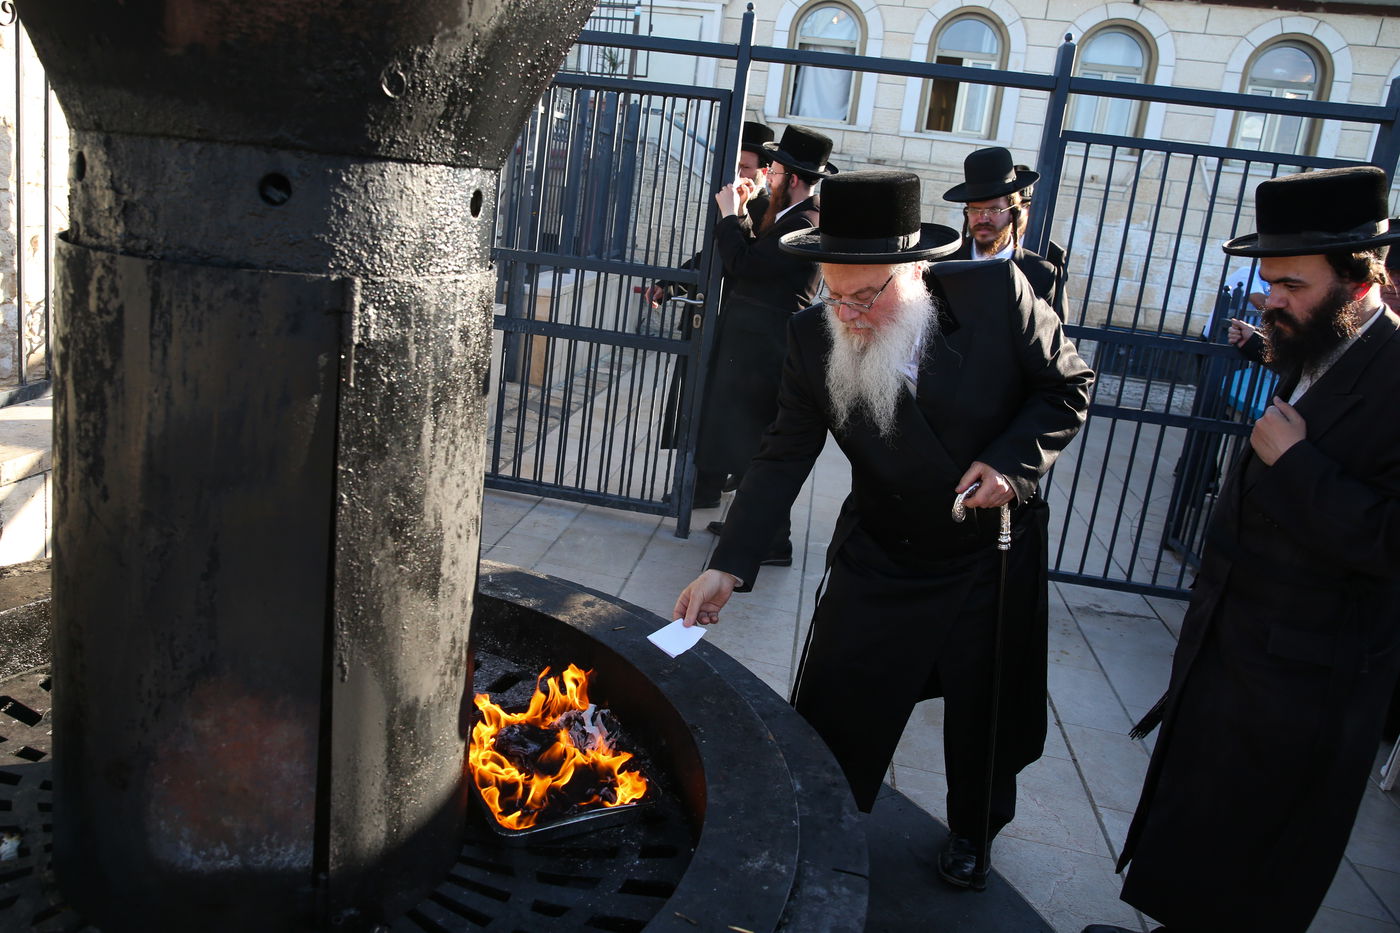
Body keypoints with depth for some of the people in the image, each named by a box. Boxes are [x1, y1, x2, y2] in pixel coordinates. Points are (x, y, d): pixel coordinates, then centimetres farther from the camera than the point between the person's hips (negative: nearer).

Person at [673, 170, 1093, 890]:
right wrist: (728, 567, -19)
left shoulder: (997, 293, -21)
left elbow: (1067, 386, -6)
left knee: (986, 717, 19)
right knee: (833, 717, 6)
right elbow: (785, 456, -12)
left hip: (994, 561, 0)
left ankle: (971, 835, 47)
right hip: (879, 564, 1)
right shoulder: (814, 338, -16)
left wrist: (1012, 461, -22)